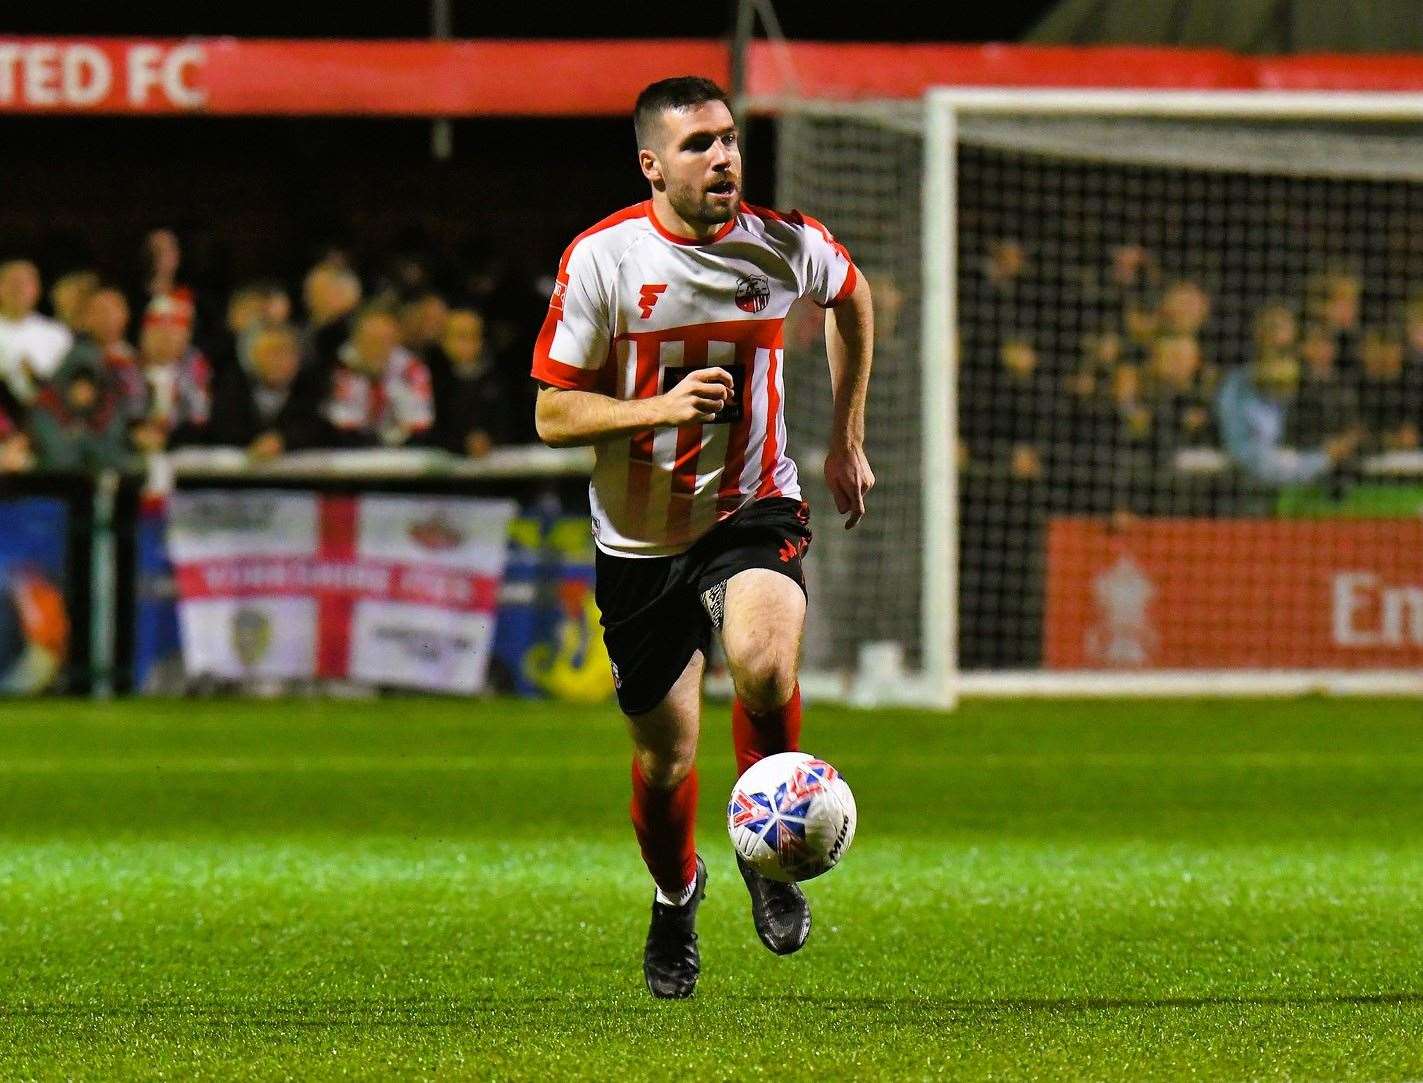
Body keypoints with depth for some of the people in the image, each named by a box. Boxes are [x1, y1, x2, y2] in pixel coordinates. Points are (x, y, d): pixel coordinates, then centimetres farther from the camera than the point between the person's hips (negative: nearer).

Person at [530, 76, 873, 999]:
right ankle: (676, 897, 40)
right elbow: (553, 415, -8)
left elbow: (852, 298, 20)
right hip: (640, 538, 0)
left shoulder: (785, 245, -6)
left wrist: (848, 439, 20)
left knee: (765, 663, -32)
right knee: (665, 760, 6)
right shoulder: (601, 260, -12)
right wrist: (661, 407, -25)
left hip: (754, 513, 0)